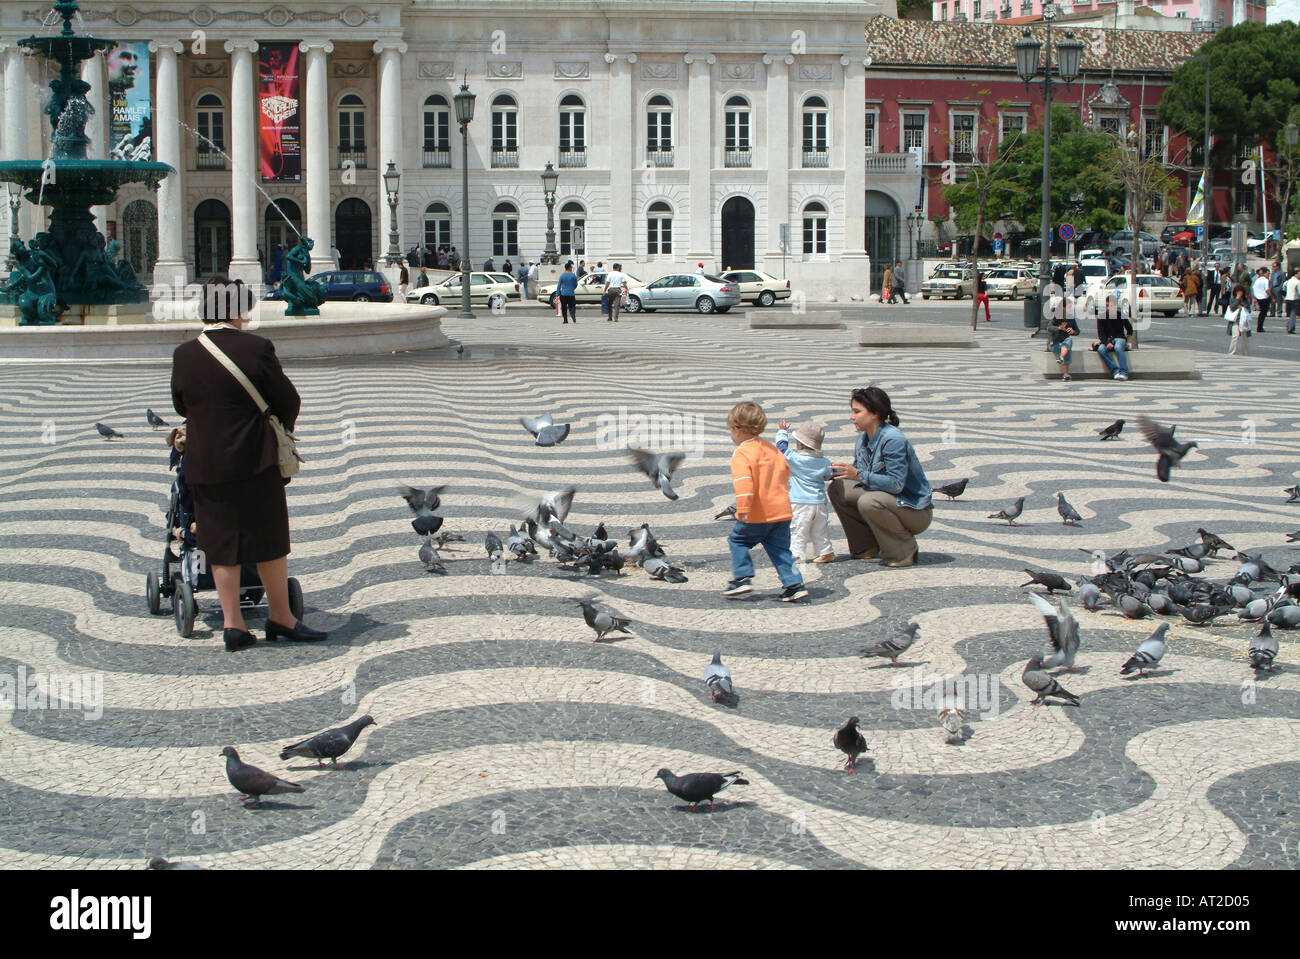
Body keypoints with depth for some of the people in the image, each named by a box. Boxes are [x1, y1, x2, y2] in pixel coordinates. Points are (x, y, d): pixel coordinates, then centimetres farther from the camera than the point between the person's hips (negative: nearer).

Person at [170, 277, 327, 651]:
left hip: (204, 464, 3)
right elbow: (289, 402, -4)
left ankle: (233, 623, 10)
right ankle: (280, 617, 15)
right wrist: (281, 430, 16)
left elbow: (181, 405, 12)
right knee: (269, 539, 8)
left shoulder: (184, 355, -2)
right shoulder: (256, 348, -11)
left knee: (221, 542, 9)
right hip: (254, 461, -3)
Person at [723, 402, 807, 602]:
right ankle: (794, 584, 3)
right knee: (779, 548, 11)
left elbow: (743, 481, -26)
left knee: (738, 540, 12)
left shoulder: (742, 453, -12)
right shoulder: (772, 448, 14)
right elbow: (785, 471, 26)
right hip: (781, 510, 7)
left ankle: (742, 578, 6)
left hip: (756, 516, -7)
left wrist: (743, 509, -30)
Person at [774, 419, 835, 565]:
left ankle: (795, 554, -6)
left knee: (797, 530, 0)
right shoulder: (825, 462, 0)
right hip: (820, 502, 4)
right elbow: (829, 476, 14)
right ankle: (825, 552, 21)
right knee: (820, 531, 16)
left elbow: (781, 445, -1)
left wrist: (783, 431, 14)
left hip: (799, 503, -4)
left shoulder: (794, 458, -12)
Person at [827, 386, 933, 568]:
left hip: (915, 511, -9)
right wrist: (832, 470, -6)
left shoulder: (893, 440, -24)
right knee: (837, 489, -1)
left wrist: (859, 475, -31)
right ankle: (866, 548, 10)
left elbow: (896, 483, -30)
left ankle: (905, 552, -13)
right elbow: (856, 472, 9)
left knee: (869, 502, -35)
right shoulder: (863, 438, 3)